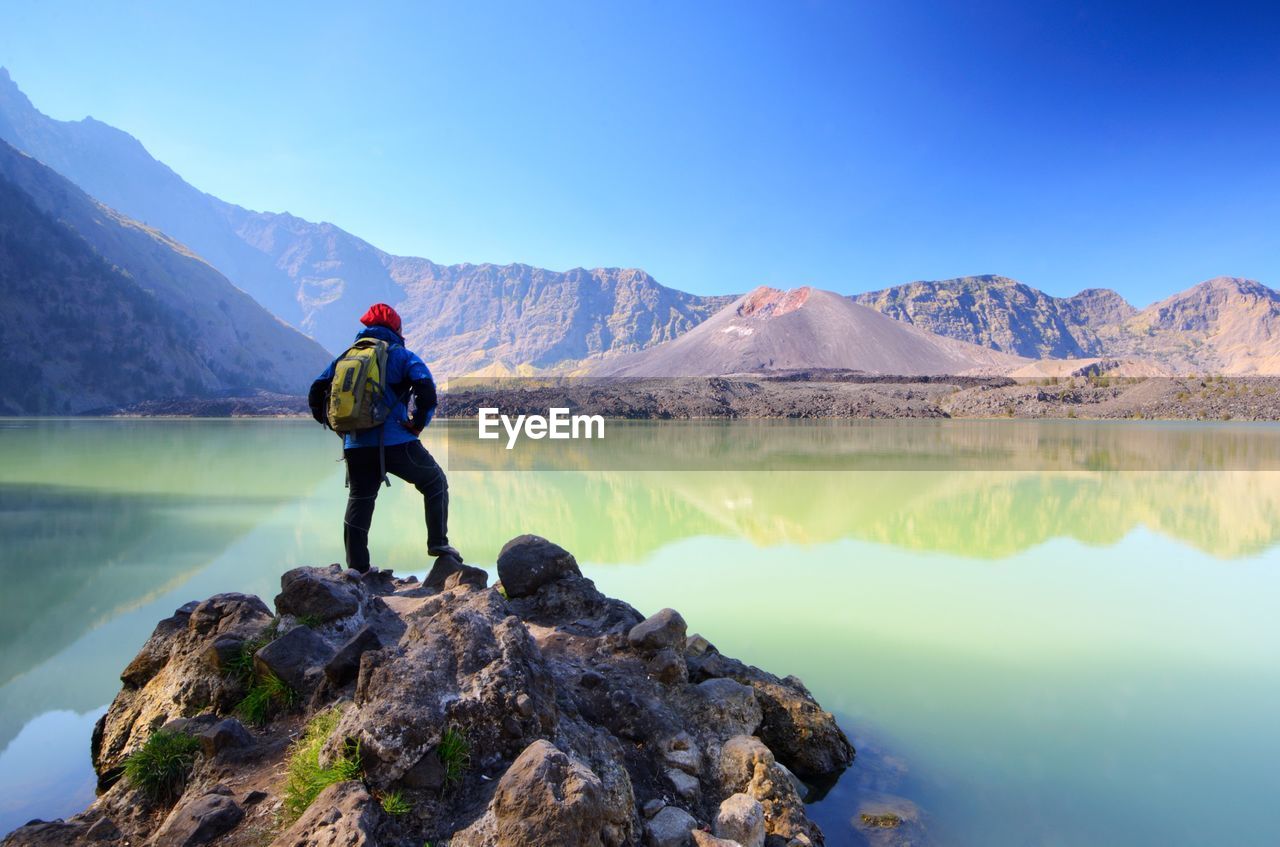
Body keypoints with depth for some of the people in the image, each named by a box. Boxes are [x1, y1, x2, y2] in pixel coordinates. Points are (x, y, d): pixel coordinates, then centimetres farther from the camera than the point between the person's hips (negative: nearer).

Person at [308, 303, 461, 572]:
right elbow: (427, 391, -13)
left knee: (359, 502, 15)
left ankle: (357, 569, 18)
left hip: (356, 446, 4)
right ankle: (438, 543, 8)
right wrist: (418, 424, -3)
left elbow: (316, 392, 15)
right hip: (396, 443, -4)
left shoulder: (347, 357, 17)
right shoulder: (403, 356, 3)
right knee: (435, 483, 15)